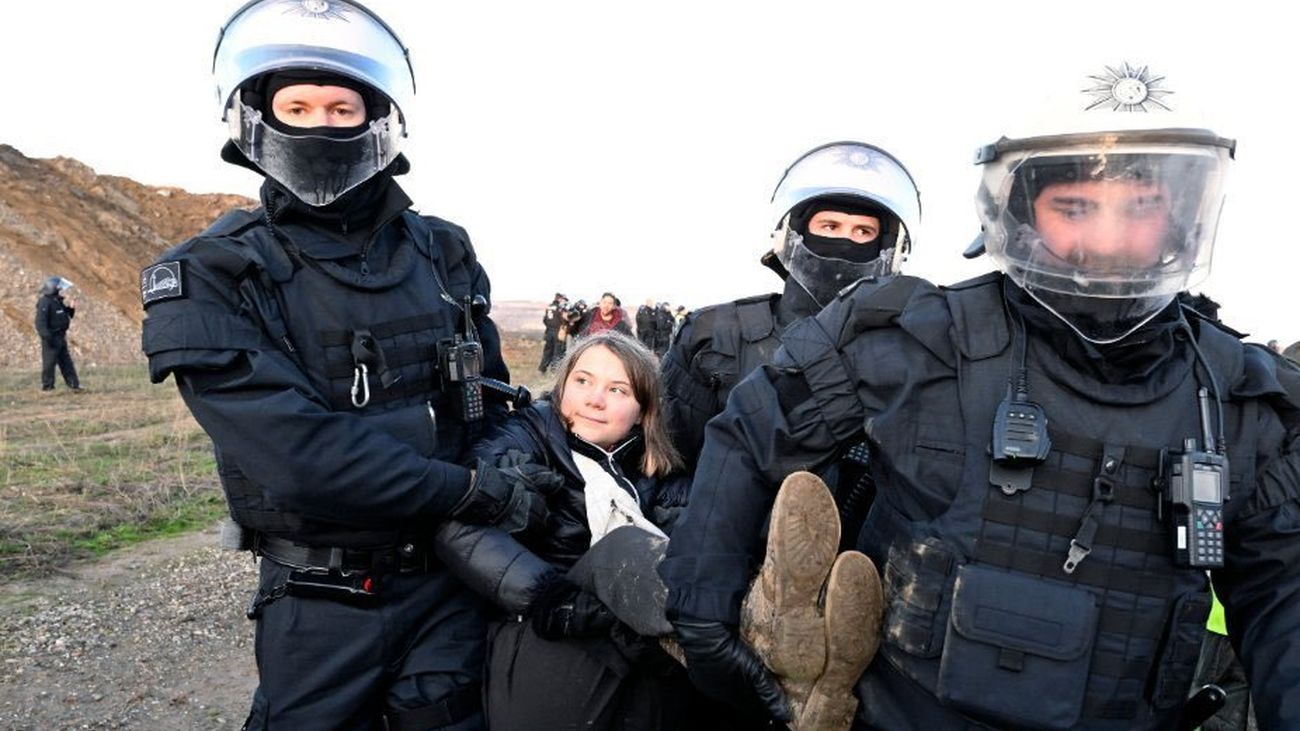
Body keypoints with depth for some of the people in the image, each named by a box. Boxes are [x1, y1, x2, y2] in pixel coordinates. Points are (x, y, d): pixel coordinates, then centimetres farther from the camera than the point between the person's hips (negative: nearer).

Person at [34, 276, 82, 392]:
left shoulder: (59, 301, 12)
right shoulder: (45, 303, -16)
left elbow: (68, 315, 22)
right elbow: (41, 322, -22)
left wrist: (71, 307, 4)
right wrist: (47, 337, -27)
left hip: (61, 337, 9)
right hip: (51, 339, -9)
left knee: (66, 362, 11)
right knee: (49, 363, -3)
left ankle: (74, 384, 14)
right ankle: (47, 387, 4)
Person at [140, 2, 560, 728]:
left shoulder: (444, 253, 1)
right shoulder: (211, 280, -11)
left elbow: (492, 408, 6)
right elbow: (301, 452, -22)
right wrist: (477, 490, -21)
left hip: (453, 581, 3)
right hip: (320, 606, -3)